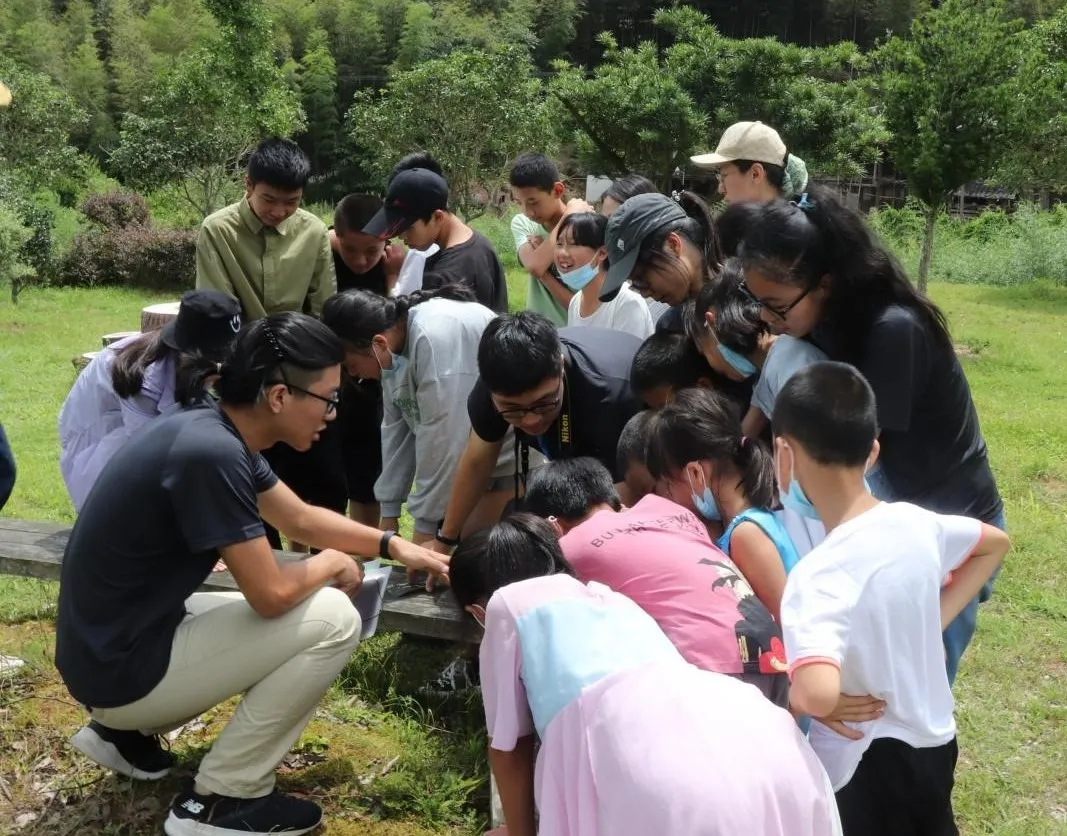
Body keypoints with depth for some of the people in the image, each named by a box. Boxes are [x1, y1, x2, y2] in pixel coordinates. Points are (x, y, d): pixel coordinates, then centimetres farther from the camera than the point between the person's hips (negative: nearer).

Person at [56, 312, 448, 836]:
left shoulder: (217, 432, 2)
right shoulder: (210, 453, -27)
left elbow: (301, 519, 17)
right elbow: (271, 594, -22)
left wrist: (393, 546, 14)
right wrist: (333, 564, -3)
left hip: (119, 641, 9)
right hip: (122, 669, -9)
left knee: (289, 619, 24)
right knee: (332, 620, -11)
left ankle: (125, 731, 20)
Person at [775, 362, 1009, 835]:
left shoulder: (818, 576, -30)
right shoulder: (915, 522, -9)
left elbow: (819, 695, -45)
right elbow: (995, 543, 12)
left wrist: (791, 692, -23)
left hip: (868, 769, -6)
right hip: (934, 743, 7)